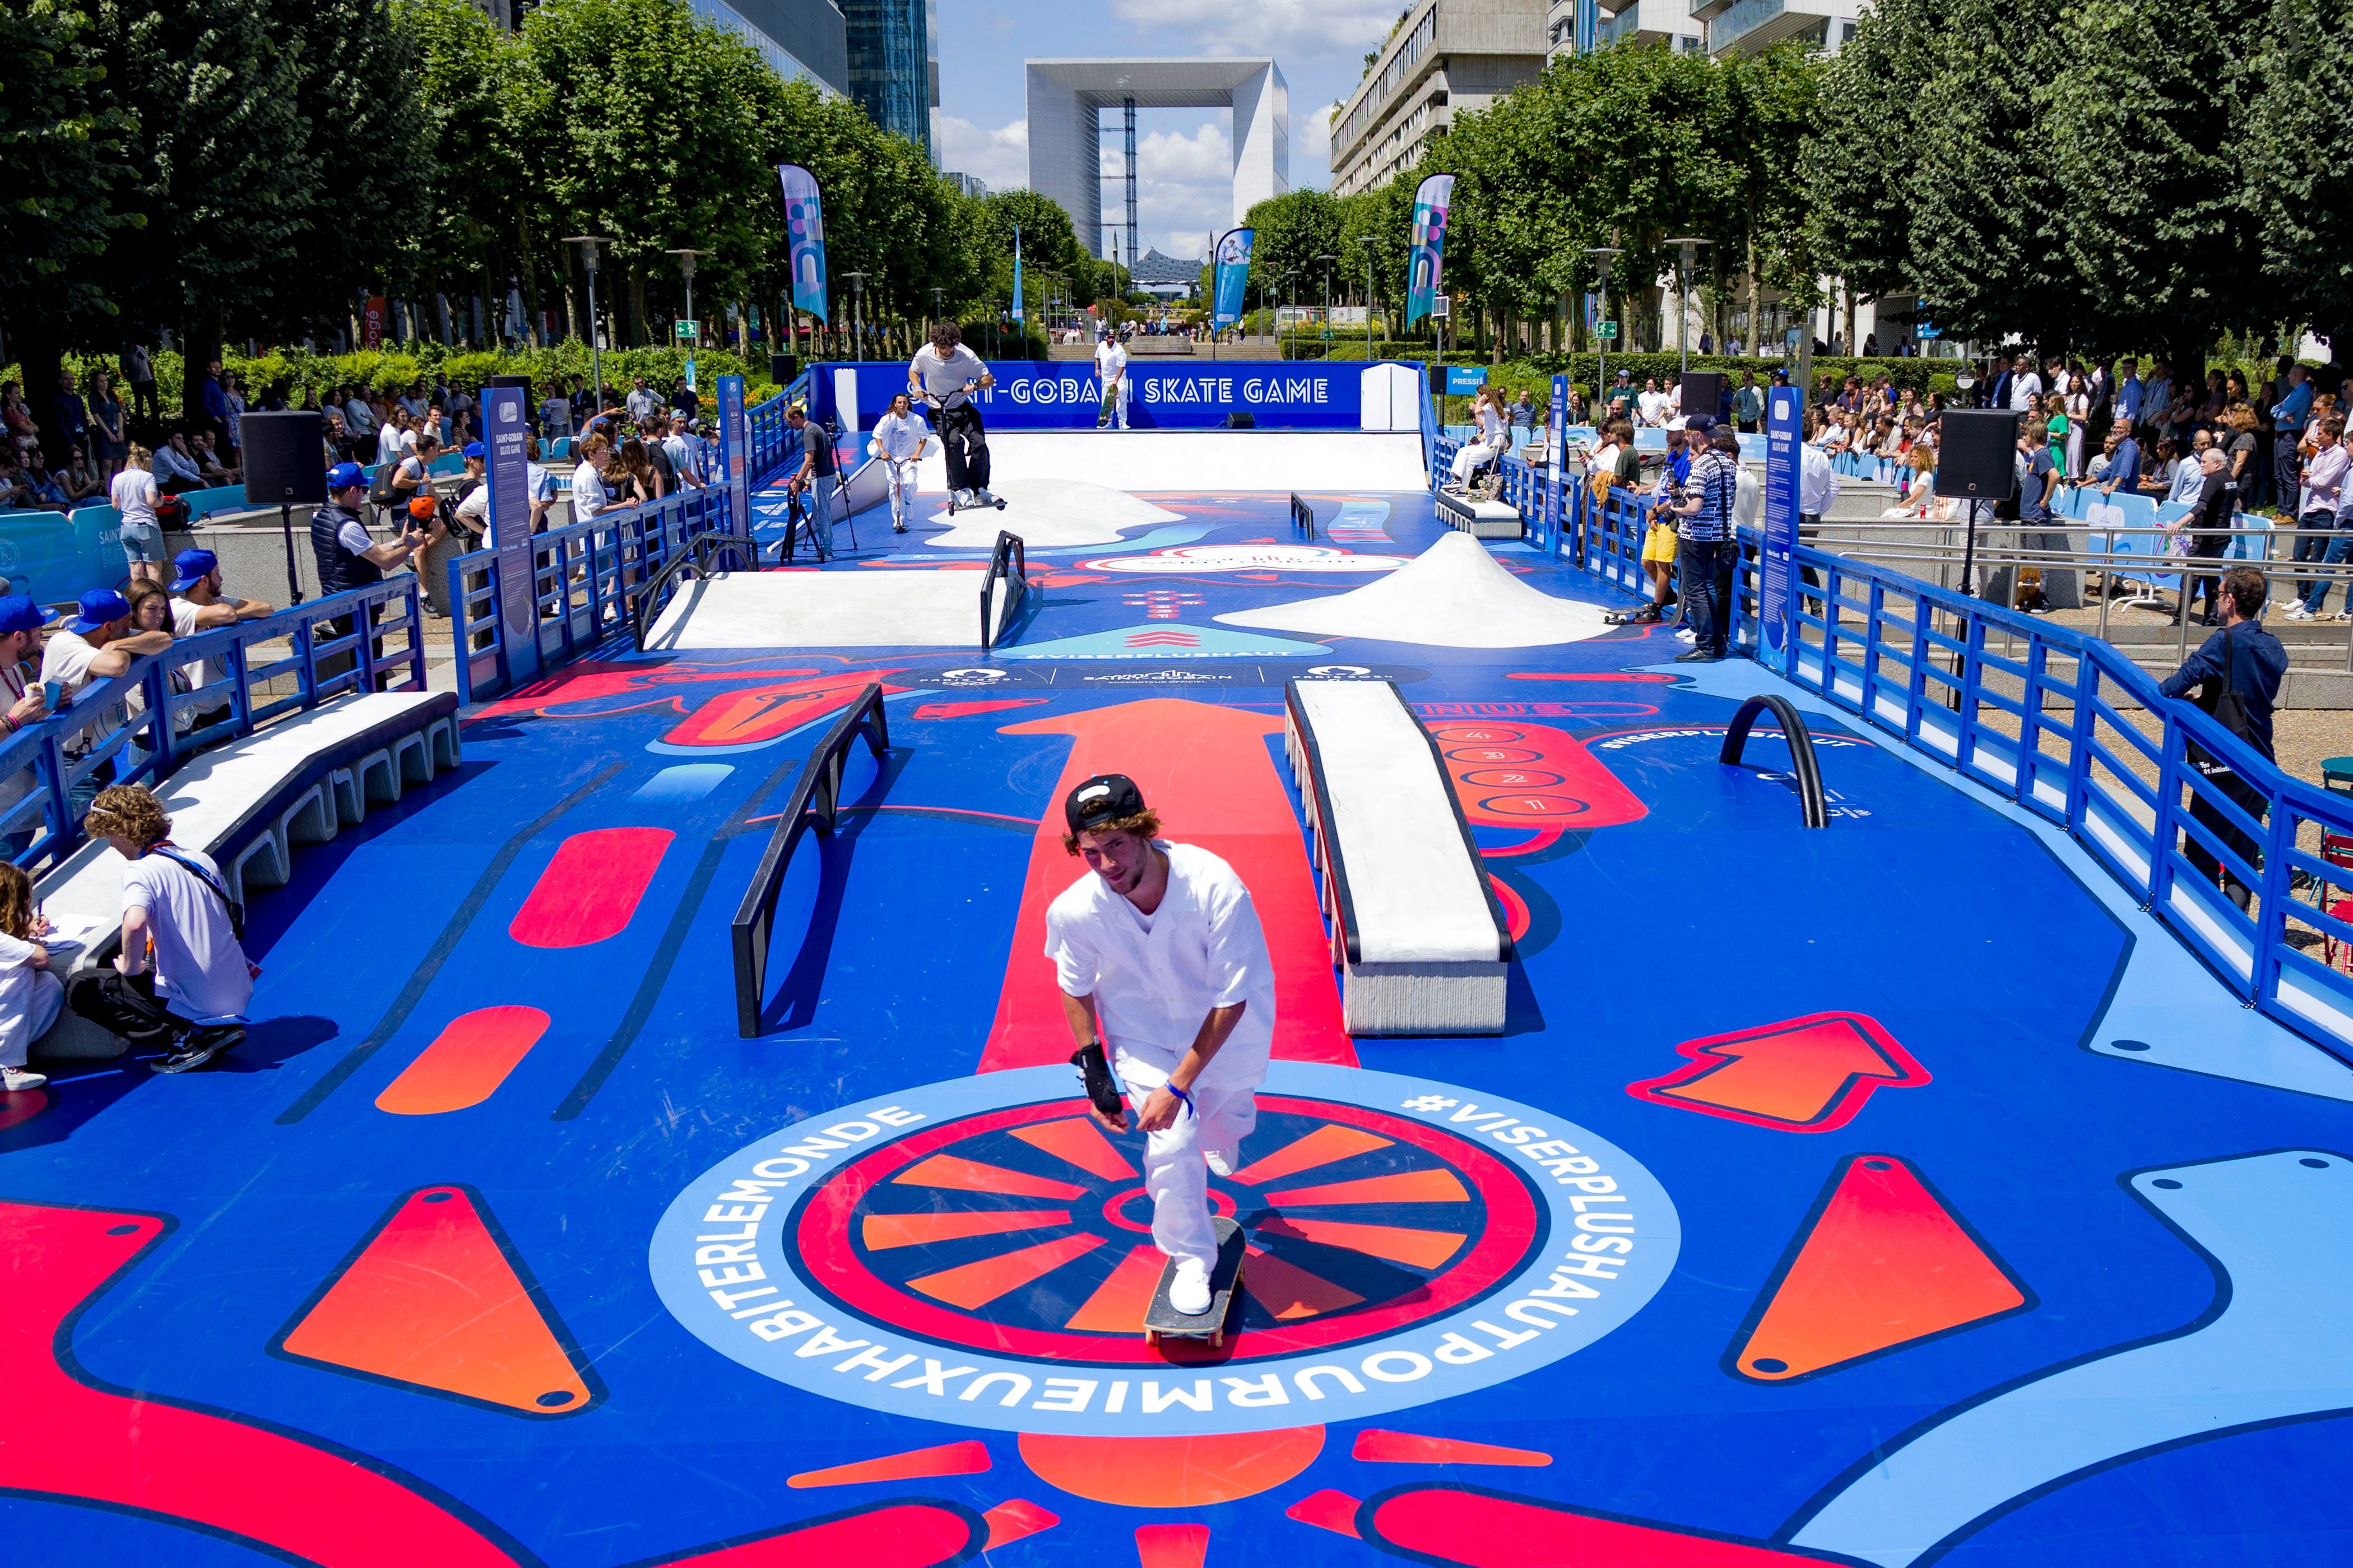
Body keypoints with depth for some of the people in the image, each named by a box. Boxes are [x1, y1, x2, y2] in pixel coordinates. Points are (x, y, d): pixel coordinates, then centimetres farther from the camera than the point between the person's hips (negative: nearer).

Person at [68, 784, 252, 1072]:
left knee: (81, 991, 6)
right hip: (238, 995, 7)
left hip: (194, 1003, -7)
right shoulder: (202, 859, 7)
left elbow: (135, 924, -36)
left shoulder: (141, 871, -15)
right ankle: (219, 1028, 12)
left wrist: (130, 967, -16)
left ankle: (182, 1038, -6)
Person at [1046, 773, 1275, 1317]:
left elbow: (1231, 1000, -28)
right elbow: (1075, 986, -6)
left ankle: (1223, 1134, 64)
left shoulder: (1215, 888, -38)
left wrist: (1178, 1085, -28)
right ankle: (1192, 1259, 12)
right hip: (1144, 1030, 0)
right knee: (1171, 1144, -14)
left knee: (1225, 1121, 24)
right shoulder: (1076, 910, -29)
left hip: (1226, 1025, 0)